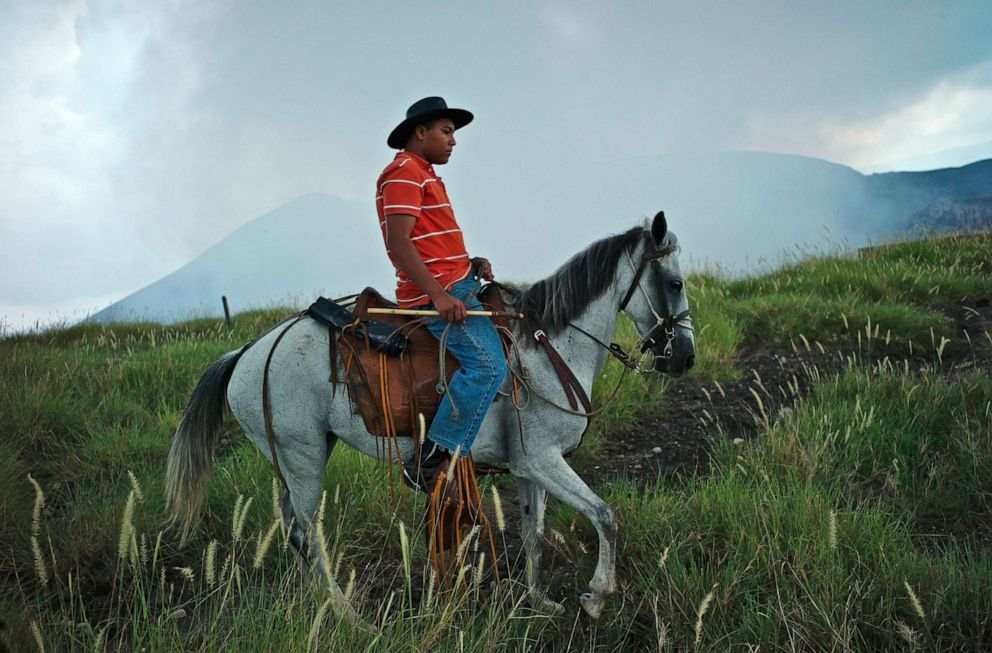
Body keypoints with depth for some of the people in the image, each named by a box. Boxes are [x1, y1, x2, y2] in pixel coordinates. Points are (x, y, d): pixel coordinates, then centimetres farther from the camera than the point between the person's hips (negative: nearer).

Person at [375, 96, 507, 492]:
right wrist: (440, 295, -27)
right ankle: (429, 463, -22)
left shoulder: (425, 175, 24)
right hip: (438, 291, -11)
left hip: (454, 285, 11)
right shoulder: (404, 172, -9)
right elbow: (399, 242, -20)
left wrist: (470, 264, 8)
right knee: (487, 364, -23)